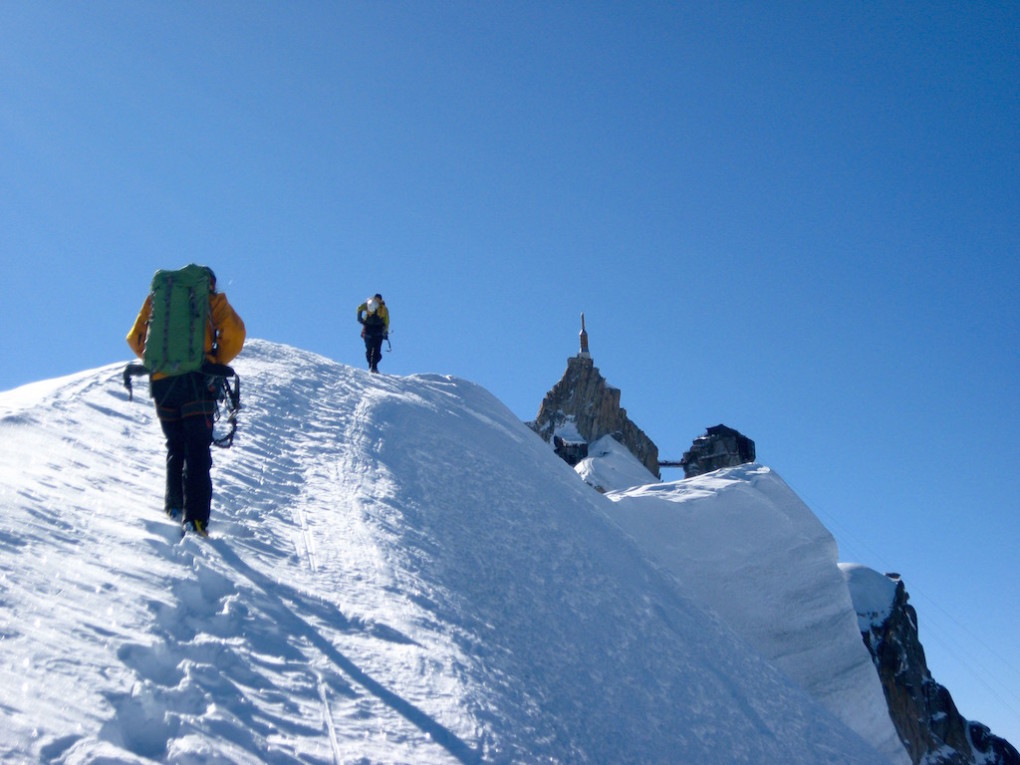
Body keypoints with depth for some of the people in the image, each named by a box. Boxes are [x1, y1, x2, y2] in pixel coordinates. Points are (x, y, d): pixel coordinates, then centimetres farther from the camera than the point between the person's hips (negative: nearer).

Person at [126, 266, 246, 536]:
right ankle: (195, 518, -14)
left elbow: (135, 338, 14)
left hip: (161, 381, 4)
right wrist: (216, 362, 5)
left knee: (175, 447, 20)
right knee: (198, 451, -5)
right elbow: (233, 332, -6)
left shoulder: (157, 297, 20)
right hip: (196, 380, -3)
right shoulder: (213, 299, 10)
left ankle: (174, 505, 16)